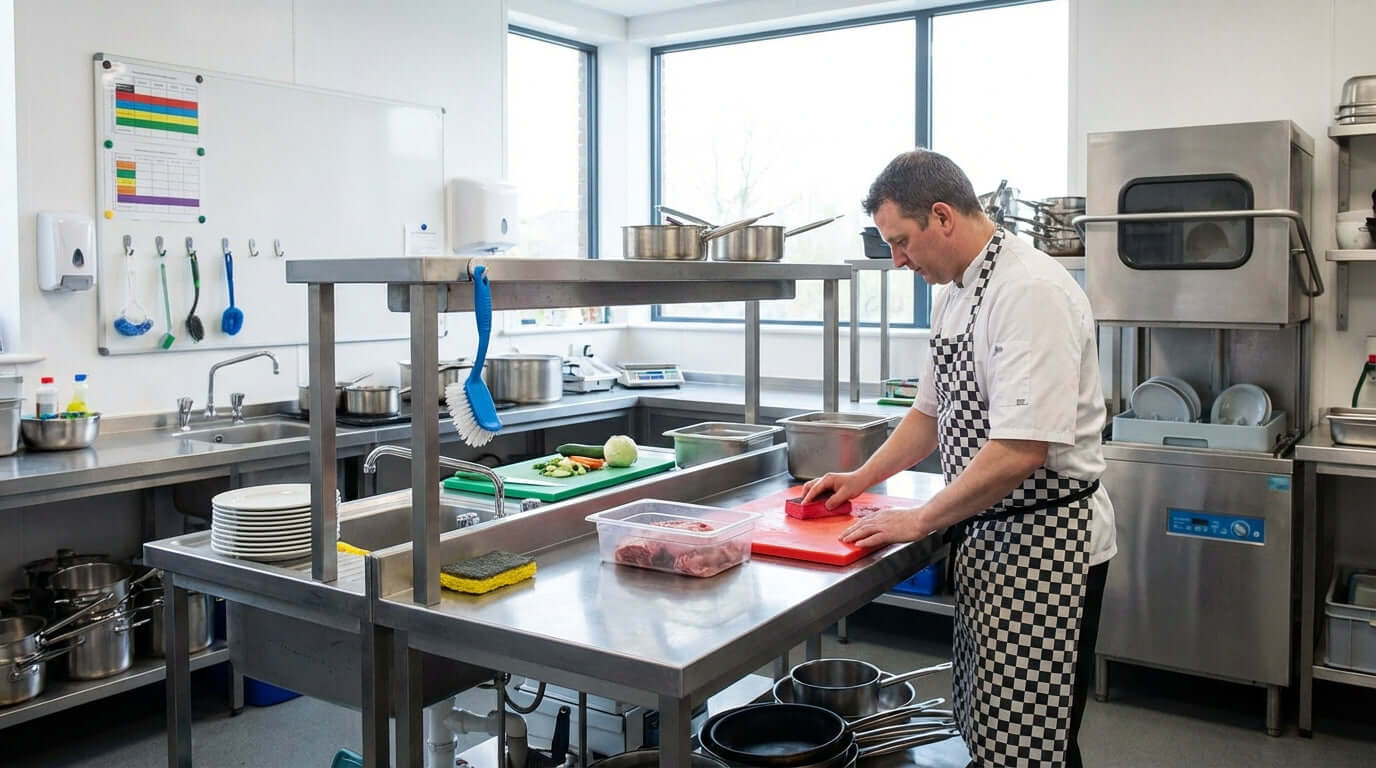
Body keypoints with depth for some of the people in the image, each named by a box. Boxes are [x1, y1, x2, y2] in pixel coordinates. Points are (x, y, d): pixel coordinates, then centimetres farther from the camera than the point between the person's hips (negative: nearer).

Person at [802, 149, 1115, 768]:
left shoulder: (1031, 292, -21)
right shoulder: (954, 293, 9)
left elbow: (1022, 450, -28)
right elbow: (932, 412, 20)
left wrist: (920, 521, -19)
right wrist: (862, 478, 10)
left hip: (1043, 542, -9)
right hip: (985, 538, 9)